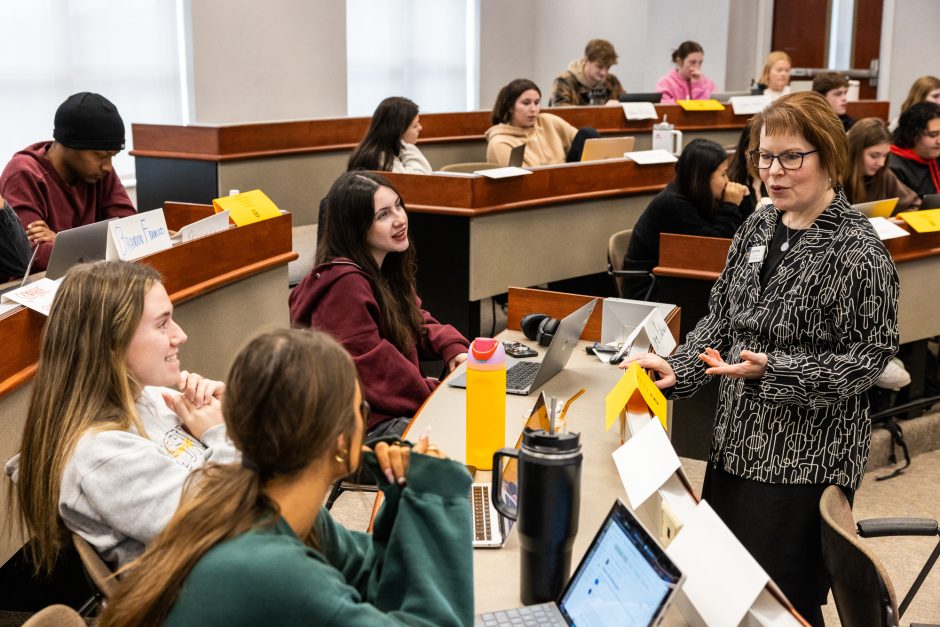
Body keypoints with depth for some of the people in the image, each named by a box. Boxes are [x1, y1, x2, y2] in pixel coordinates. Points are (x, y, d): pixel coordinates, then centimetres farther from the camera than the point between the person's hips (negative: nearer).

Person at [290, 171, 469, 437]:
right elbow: (370, 368, -21)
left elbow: (415, 323, 20)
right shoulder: (345, 285, -21)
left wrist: (452, 348, 1)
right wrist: (431, 393, -14)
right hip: (365, 423, -9)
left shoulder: (386, 269, 10)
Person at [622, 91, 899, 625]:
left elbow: (866, 360, -14)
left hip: (807, 460, -7)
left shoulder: (858, 251, -15)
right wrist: (679, 370, -2)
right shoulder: (759, 228, 6)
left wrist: (772, 371, -23)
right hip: (738, 442, 7)